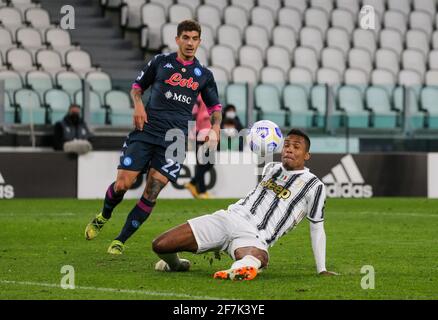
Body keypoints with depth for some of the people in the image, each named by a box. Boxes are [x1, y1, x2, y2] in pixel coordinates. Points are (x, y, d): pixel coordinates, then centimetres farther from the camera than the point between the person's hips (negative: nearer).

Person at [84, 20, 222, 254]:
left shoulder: (204, 75, 12)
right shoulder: (160, 62, 9)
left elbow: (214, 105, 22)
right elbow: (137, 86, 18)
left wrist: (215, 127, 2)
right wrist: (138, 105, -3)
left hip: (174, 139, 1)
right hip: (145, 131, -1)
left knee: (151, 194, -8)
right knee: (122, 184, -8)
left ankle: (120, 241, 2)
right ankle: (103, 216, 25)